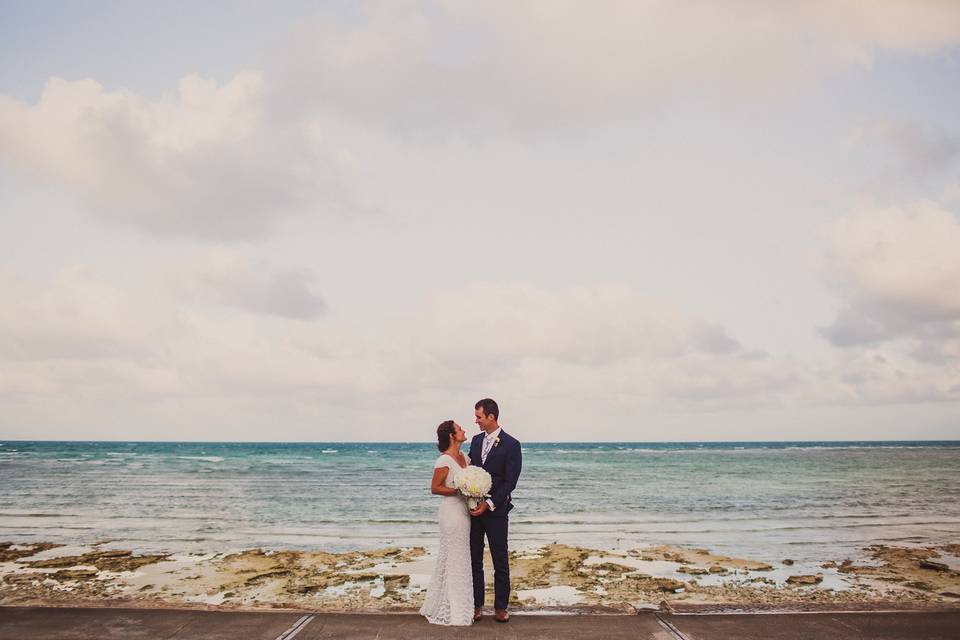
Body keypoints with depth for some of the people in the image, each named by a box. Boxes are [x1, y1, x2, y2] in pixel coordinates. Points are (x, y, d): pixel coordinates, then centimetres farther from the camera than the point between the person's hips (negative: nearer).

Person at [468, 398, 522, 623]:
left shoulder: (511, 444, -9)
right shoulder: (476, 440, 9)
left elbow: (510, 482, -12)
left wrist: (489, 504, -17)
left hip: (495, 510, -5)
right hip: (473, 508, 5)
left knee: (500, 561, 5)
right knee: (474, 559, 9)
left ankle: (500, 607, 15)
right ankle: (476, 605, 18)